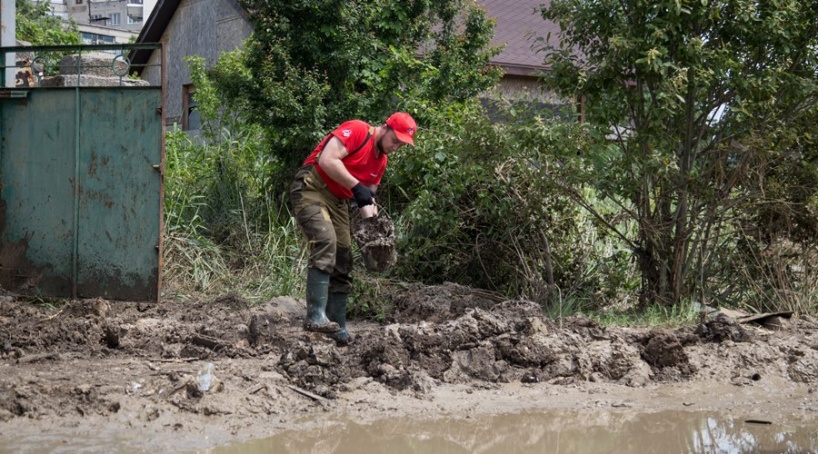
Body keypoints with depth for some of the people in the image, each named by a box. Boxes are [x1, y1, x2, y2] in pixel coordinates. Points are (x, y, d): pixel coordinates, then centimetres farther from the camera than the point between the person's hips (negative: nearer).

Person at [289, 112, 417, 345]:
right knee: (326, 241, -29)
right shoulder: (357, 131, -13)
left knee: (342, 262, 7)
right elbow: (327, 160, -23)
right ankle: (316, 315, -34)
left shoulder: (381, 162, 13)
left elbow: (369, 195, 16)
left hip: (338, 201, 10)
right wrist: (357, 187, -24)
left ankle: (338, 327, 13)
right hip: (311, 189, -10)